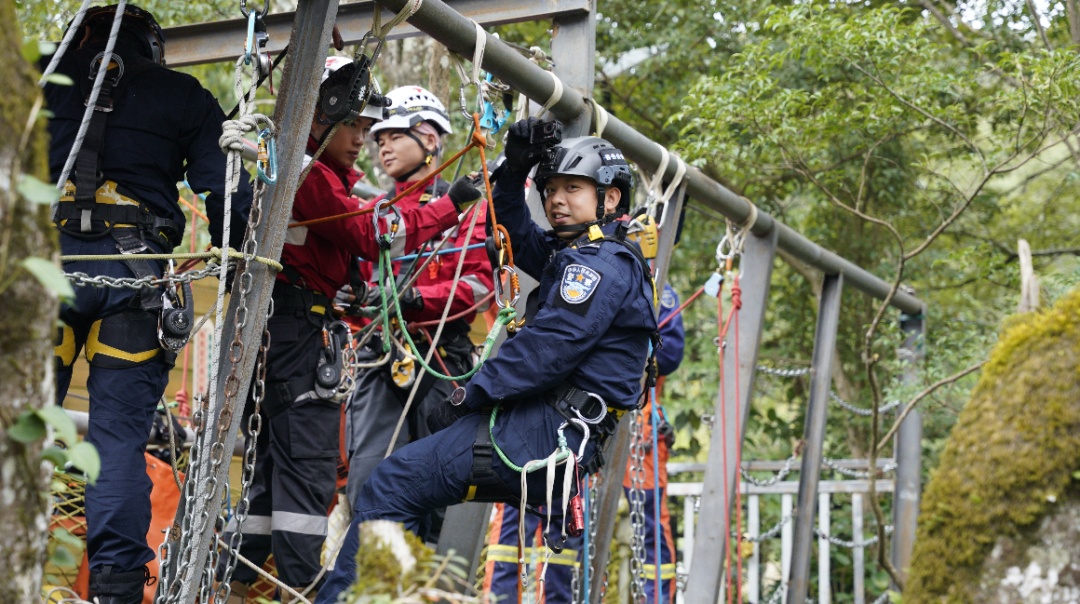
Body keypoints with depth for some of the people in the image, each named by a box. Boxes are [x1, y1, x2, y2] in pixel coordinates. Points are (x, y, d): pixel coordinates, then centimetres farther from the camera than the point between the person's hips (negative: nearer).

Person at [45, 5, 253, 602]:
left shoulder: (49, 79, 15)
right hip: (134, 270, 0)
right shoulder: (186, 99, 12)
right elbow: (224, 190, 6)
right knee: (119, 430, 1)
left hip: (47, 258, 1)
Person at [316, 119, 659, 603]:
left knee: (390, 486, -16)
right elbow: (517, 234, 35)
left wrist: (472, 394, -16)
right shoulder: (569, 254, 22)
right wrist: (515, 170, 18)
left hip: (547, 432, -11)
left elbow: (550, 345, -20)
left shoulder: (603, 262, -10)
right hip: (544, 423, 11)